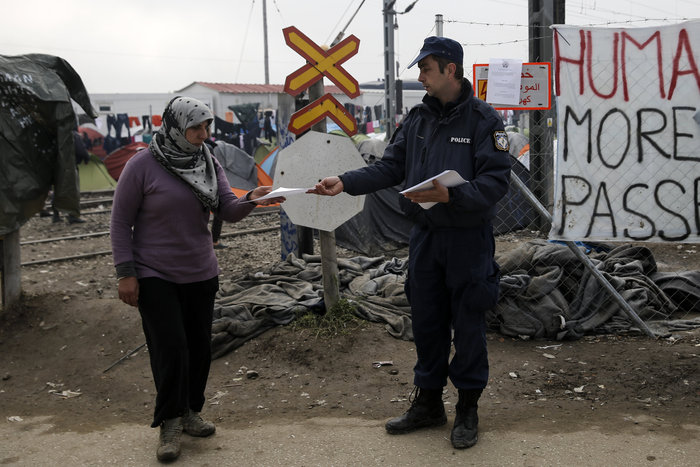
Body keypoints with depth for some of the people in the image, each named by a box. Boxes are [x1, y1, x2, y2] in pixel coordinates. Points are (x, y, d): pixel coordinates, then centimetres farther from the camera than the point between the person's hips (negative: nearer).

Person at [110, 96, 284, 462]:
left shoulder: (208, 163, 3)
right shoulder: (142, 165, -12)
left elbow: (228, 211, -3)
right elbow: (121, 221, -8)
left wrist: (251, 199, -25)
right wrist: (125, 273, -12)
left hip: (201, 274, 5)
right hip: (155, 277, -5)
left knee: (199, 346, 10)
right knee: (171, 348, -7)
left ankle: (190, 412, 28)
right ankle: (169, 424, 9)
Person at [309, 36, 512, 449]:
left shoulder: (484, 119, -10)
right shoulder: (418, 118, 8)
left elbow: (496, 181, -17)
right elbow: (390, 167, 6)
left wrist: (450, 196, -30)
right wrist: (345, 182, -7)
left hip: (468, 239, -5)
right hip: (424, 235, 6)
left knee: (468, 324, 4)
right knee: (426, 320, 14)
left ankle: (468, 409, 21)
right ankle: (428, 403, 29)